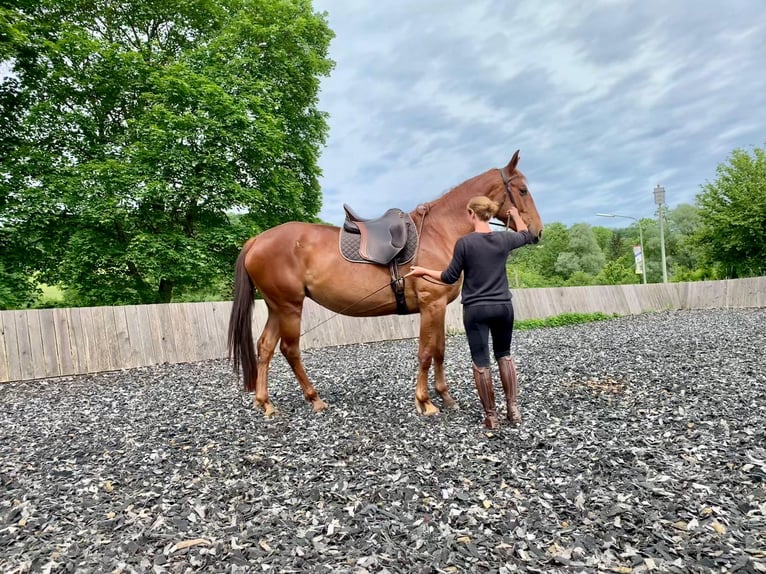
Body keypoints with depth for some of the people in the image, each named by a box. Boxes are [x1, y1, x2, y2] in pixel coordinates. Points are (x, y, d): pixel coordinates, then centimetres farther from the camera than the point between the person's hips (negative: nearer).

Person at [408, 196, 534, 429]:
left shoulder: (464, 242, -12)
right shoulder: (504, 239, 0)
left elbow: (450, 277, -6)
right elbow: (526, 236, 22)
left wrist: (424, 271, 8)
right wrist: (516, 216, 40)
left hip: (475, 310, -4)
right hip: (503, 307, 4)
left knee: (480, 363, 5)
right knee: (504, 355, 22)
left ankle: (491, 416, 11)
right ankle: (513, 408, 19)